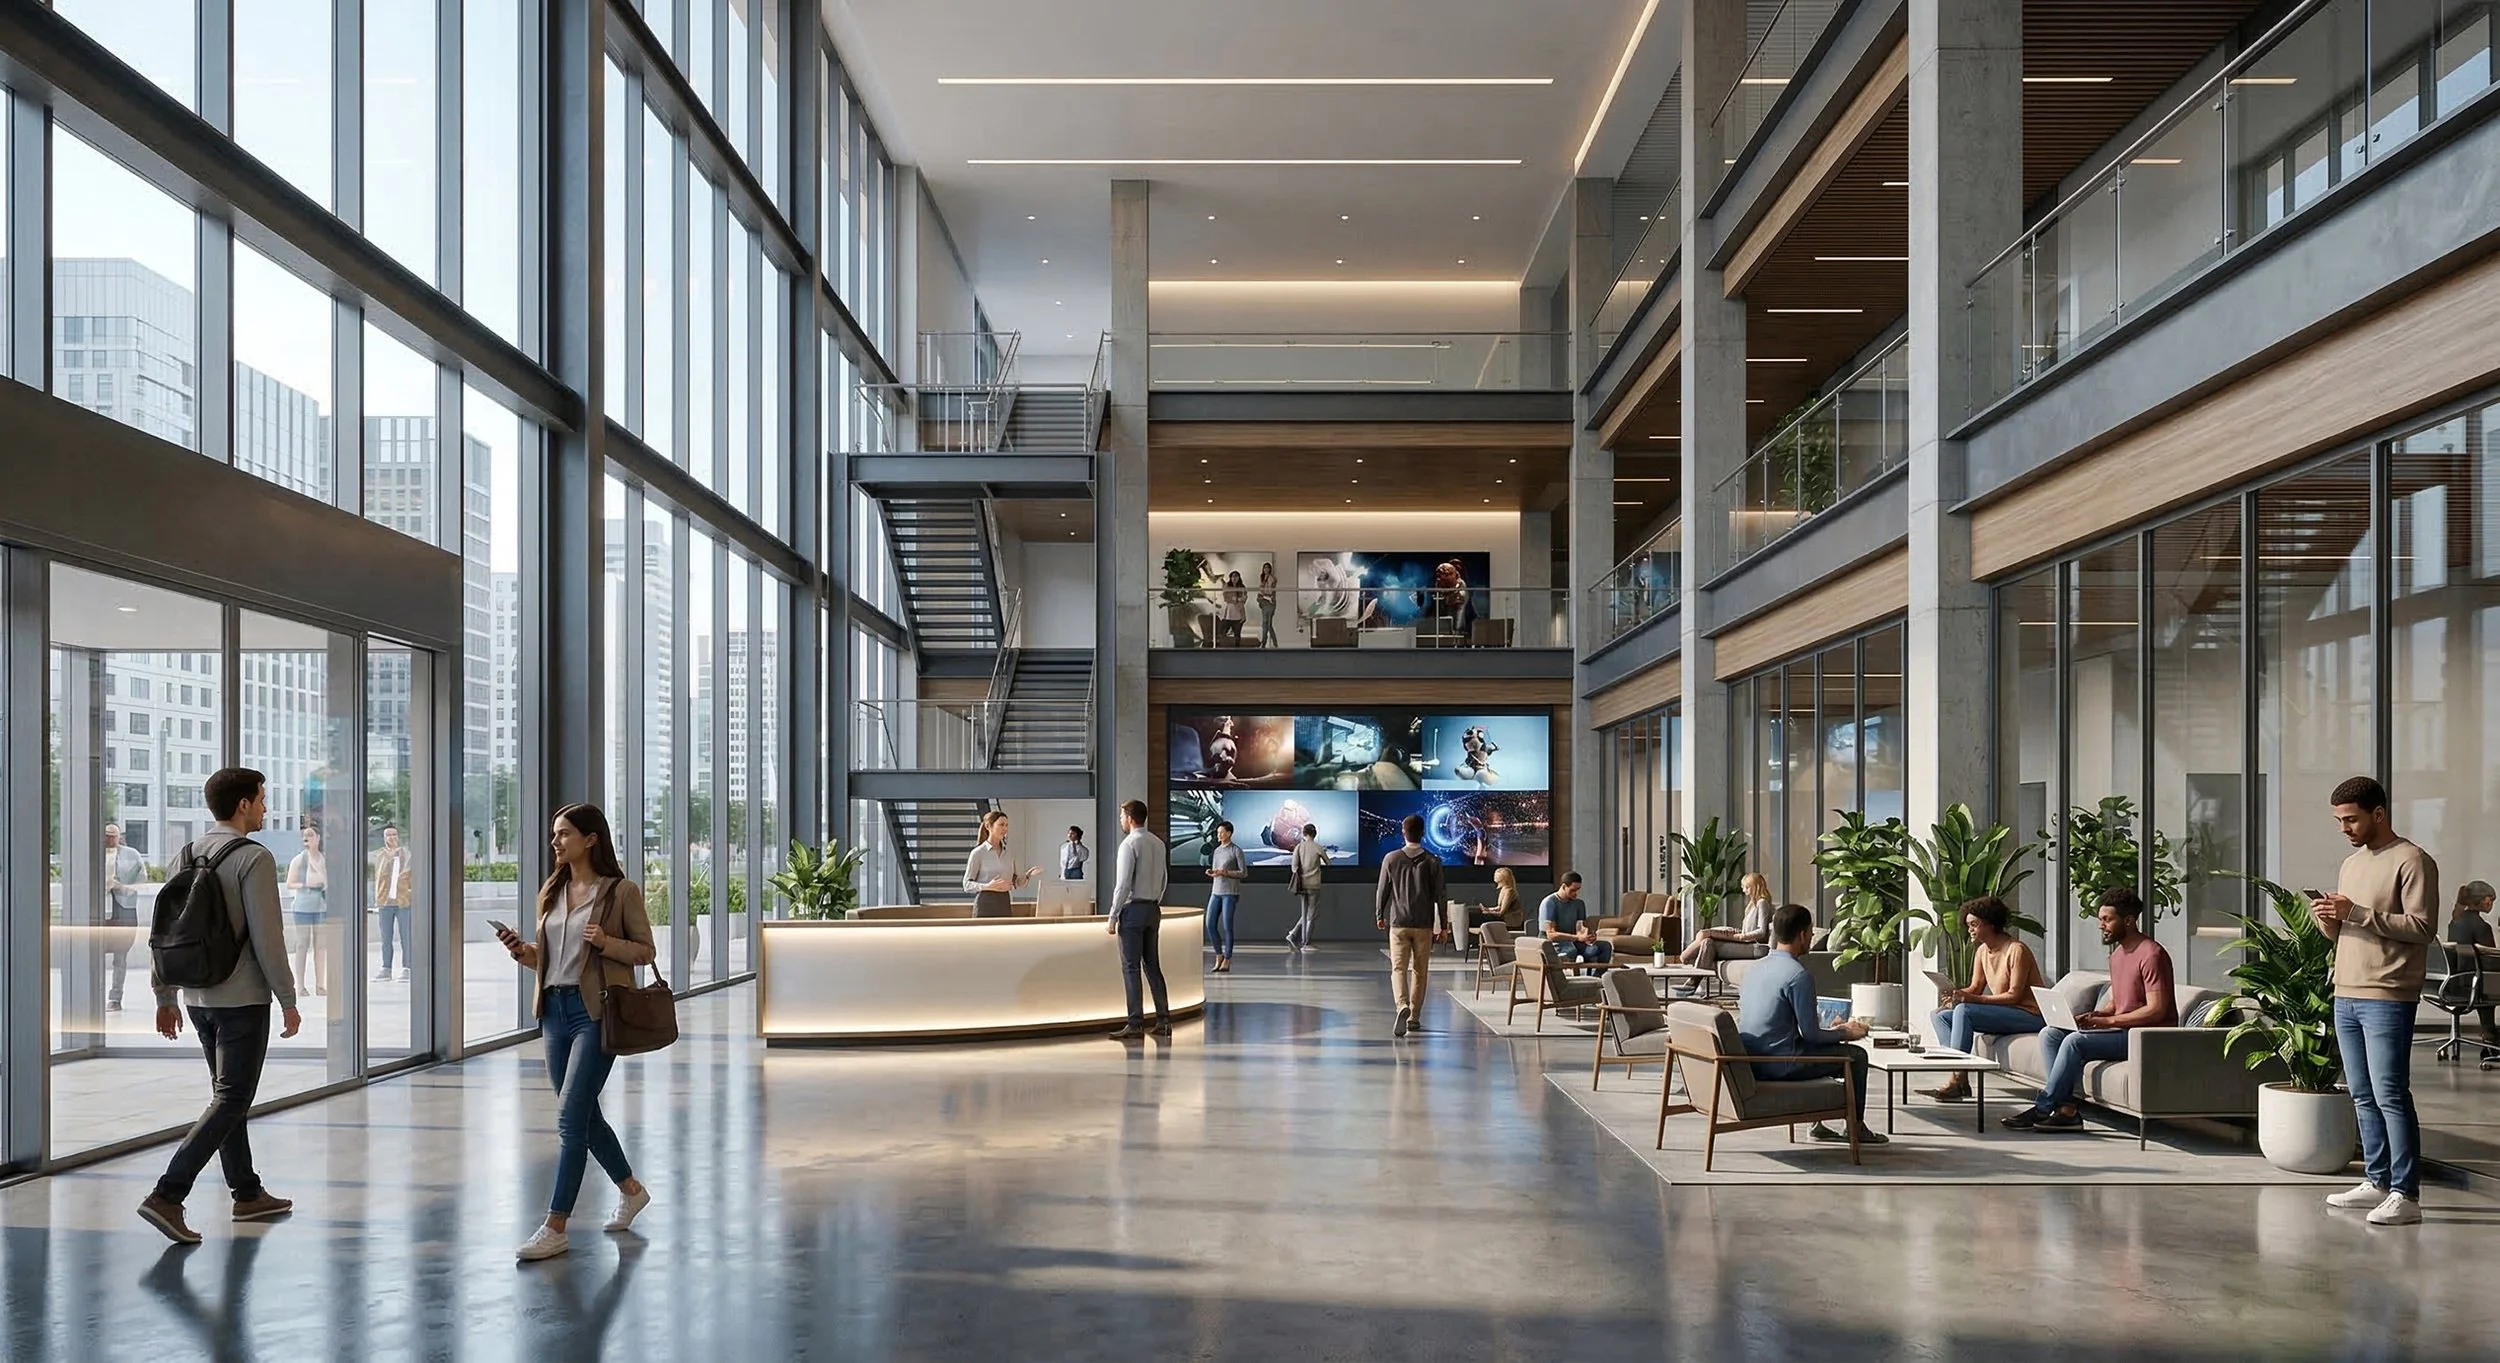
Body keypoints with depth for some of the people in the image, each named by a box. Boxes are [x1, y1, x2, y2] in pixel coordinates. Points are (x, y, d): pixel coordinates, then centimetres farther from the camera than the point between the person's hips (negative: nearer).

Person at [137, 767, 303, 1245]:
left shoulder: (188, 857, 9)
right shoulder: (254, 859, -14)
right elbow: (267, 938, -17)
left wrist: (165, 997, 19)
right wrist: (288, 1002, -9)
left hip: (197, 997, 8)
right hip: (243, 999, -8)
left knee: (229, 1095, 17)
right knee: (230, 1101, -4)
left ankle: (247, 1194, 26)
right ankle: (167, 1196, -13)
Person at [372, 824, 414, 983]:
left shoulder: (406, 855, 5)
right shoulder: (379, 856, 10)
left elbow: (413, 878, 6)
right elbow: (378, 879, 14)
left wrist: (413, 897, -2)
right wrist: (377, 901, 8)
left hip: (403, 902, -2)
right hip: (385, 903, 2)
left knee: (406, 938, -1)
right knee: (385, 939, 5)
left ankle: (406, 968, 3)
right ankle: (385, 968, 10)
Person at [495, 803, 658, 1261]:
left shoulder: (621, 892, -6)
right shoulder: (551, 893, 12)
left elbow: (647, 951, -3)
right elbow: (546, 959, 18)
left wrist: (608, 943, -20)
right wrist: (521, 950, -3)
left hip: (596, 1012, -7)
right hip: (555, 1010, 7)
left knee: (571, 1116, -10)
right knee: (583, 1115, 15)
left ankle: (555, 1228, -5)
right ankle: (631, 1189, 35)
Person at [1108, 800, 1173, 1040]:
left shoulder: (1130, 844, -13)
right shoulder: (1158, 843, 10)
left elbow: (1123, 884, -16)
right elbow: (1164, 880, 15)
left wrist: (1113, 918, -13)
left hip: (1133, 909, -7)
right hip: (1153, 908, 7)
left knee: (1131, 967, -4)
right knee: (1153, 965, 12)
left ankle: (1136, 1025, -5)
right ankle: (1163, 1021, 11)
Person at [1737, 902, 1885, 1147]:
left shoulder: (1755, 968, 10)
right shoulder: (1799, 975, -16)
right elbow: (1811, 1034, -14)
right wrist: (1845, 1034, 5)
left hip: (1750, 1062, 9)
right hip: (1778, 1065, -9)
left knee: (1819, 1049, 33)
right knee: (1856, 1056, 7)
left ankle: (1820, 1123, 35)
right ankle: (1855, 1128, 20)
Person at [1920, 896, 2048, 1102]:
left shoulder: (2016, 950, -16)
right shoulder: (1982, 952, 11)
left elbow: (2014, 995, -21)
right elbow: (1975, 989, 11)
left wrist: (1975, 999, -29)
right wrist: (1956, 994, -12)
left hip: (2029, 1015, -9)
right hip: (2004, 1015, 10)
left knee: (1963, 1010, -28)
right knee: (1941, 1015, 0)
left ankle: (1958, 1081, -29)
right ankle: (1958, 1079, -18)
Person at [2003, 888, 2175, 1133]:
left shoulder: (2151, 955, -14)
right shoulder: (2117, 954, 16)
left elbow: (2156, 1011, -21)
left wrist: (2107, 1021, -21)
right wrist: (2093, 1016, 0)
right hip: (2122, 1030, 10)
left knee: (2075, 1041, -27)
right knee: (2049, 1034, -5)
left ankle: (2041, 1109, -18)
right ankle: (2066, 1109, -16)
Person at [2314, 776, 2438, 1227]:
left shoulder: (2411, 861, -7)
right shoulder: (2351, 863, 18)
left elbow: (2423, 927, -16)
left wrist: (2357, 913, -20)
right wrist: (2327, 919, 0)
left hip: (2387, 999, -8)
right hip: (2346, 996, 8)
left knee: (2391, 1096, -9)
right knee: (2362, 1096, 11)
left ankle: (2406, 1194, -6)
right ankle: (2377, 1182, 19)